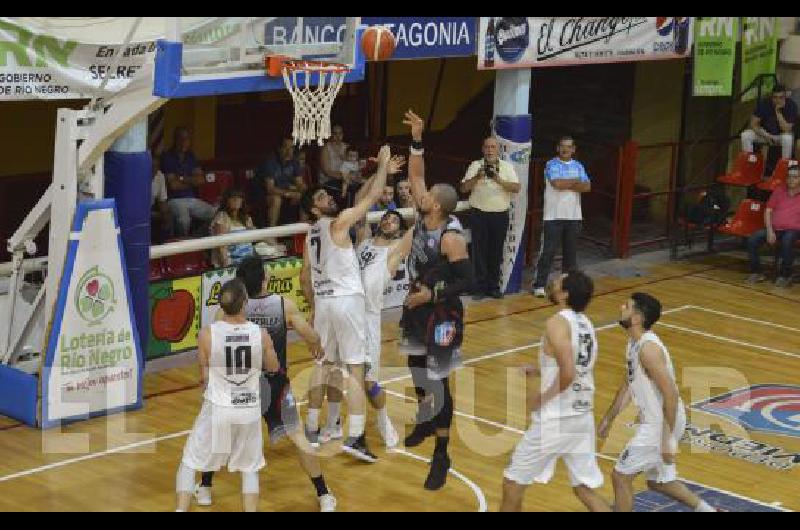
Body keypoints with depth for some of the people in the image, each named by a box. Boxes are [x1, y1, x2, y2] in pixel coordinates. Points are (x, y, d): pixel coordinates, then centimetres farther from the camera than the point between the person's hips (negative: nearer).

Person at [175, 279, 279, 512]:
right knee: (250, 468, 20)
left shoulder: (207, 334, -14)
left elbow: (204, 377, -6)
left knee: (189, 463, 15)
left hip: (217, 408, -1)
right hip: (250, 409, 2)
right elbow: (274, 368, 6)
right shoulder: (261, 334, -10)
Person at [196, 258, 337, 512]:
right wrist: (316, 348, 18)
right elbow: (312, 338, -6)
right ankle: (324, 497, 10)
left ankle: (205, 489, 31)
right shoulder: (285, 305, -12)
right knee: (298, 437, 10)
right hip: (275, 383, 0)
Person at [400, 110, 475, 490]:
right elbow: (415, 176, 3)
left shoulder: (451, 238, -26)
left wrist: (432, 294, -26)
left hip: (441, 314, -8)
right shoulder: (424, 216, -5)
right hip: (417, 307, 8)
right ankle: (426, 423, 48)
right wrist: (417, 139, -8)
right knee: (416, 368, 24)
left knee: (437, 381, -4)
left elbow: (468, 282, -24)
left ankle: (442, 456, 3)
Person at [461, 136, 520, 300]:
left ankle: (494, 286, 14)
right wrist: (477, 177, -16)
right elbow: (464, 188, -1)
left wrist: (499, 180, -18)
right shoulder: (475, 166, 4)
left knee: (496, 252, 6)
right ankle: (480, 288, 3)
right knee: (480, 252, -1)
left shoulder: (507, 167, 6)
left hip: (500, 214, 1)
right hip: (479, 214, -1)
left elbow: (516, 188, -6)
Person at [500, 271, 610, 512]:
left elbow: (568, 373, -27)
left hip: (554, 419, -8)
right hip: (582, 417, 8)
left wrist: (543, 397, -13)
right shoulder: (585, 323, 10)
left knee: (513, 482, 9)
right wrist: (537, 371, 23)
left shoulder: (557, 322, -17)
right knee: (586, 490, 13)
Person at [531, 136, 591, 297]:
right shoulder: (551, 165, -4)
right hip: (553, 216, -4)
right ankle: (539, 285, -2)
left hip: (573, 217, 5)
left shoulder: (578, 166, 10)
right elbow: (556, 183, -21)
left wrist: (565, 185, -12)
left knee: (571, 251, 9)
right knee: (548, 251, -6)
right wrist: (575, 181, -6)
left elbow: (587, 187, -3)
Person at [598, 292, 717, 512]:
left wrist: (667, 438, -25)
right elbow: (628, 384, 20)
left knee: (621, 475, 1)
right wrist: (609, 418, 23)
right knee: (658, 481, 22)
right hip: (654, 421, 10)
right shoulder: (634, 343, 7)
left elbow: (670, 394, -26)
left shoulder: (648, 348, -24)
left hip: (662, 424, -10)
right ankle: (707, 510, 31)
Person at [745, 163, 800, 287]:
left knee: (787, 241, -38)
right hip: (774, 228, 4)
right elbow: (768, 211, 10)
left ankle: (785, 276, -22)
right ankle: (756, 272, -4)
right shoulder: (779, 191, 13)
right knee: (752, 240, -19)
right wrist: (769, 231, -3)